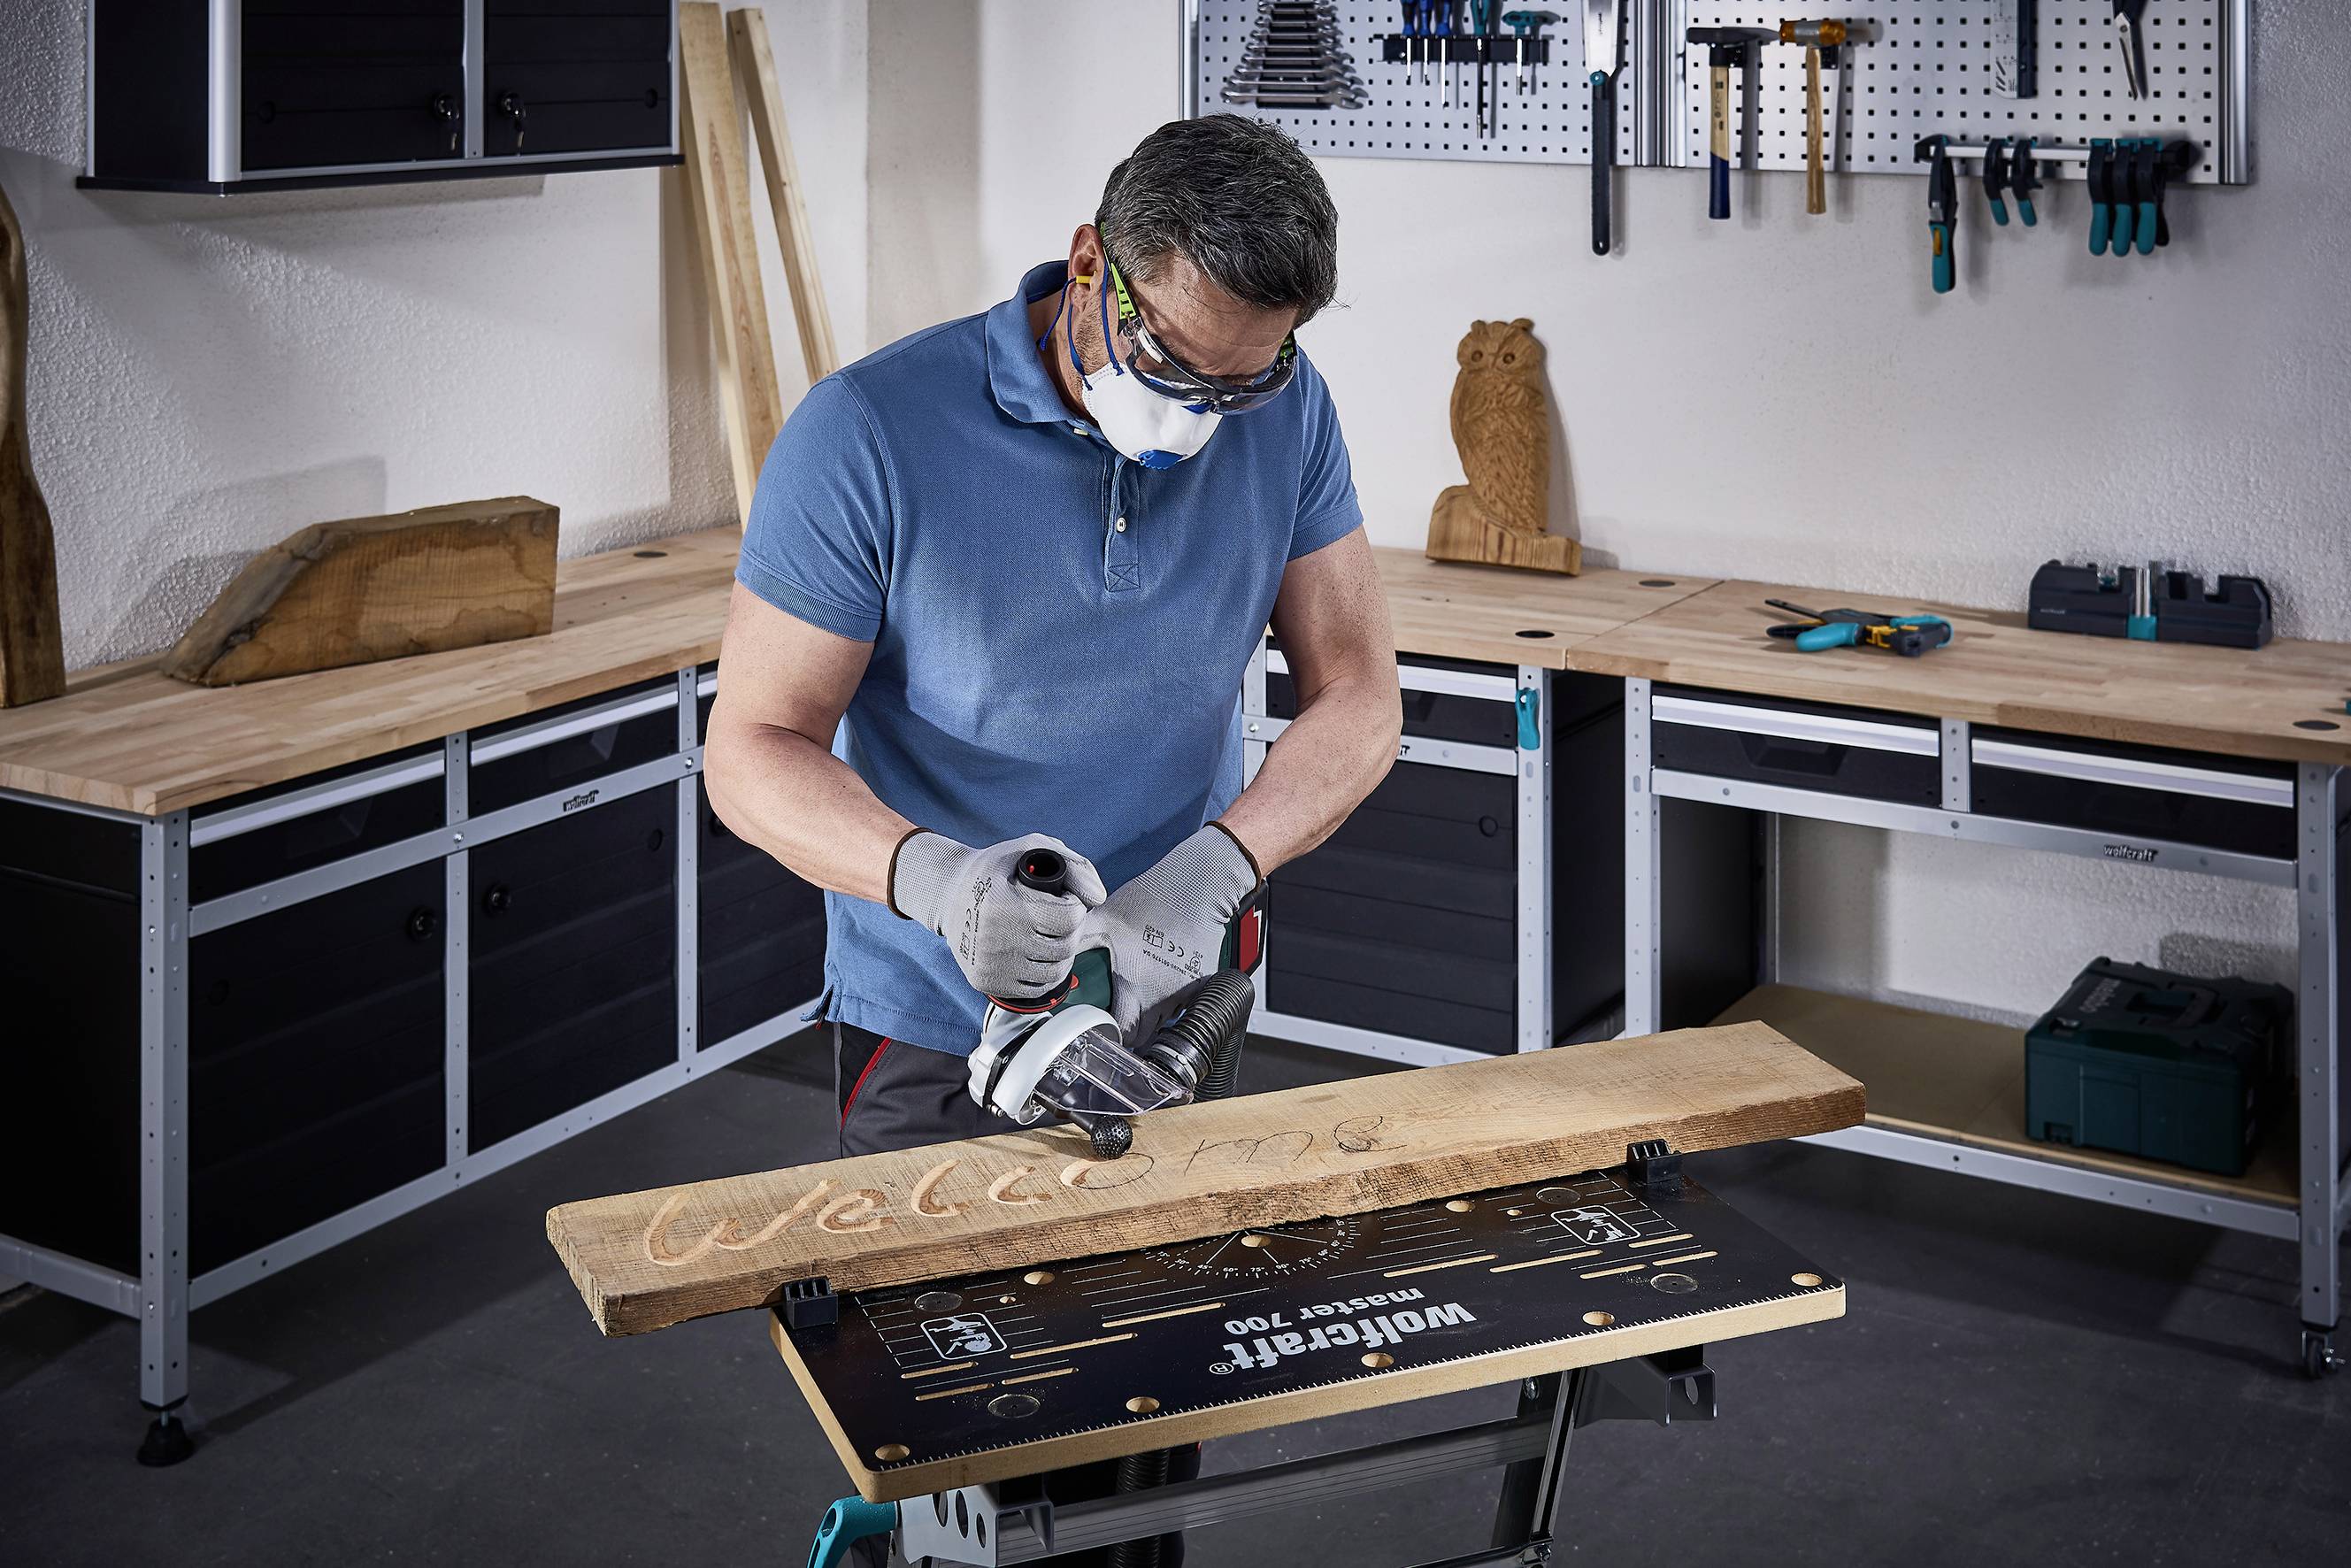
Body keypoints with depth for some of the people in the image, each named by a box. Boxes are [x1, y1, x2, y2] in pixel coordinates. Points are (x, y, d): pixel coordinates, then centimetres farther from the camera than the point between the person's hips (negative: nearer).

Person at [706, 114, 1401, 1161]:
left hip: (1179, 1004, 4)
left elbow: (1356, 697, -5)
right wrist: (933, 877, -36)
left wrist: (1215, 866, -24)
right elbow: (754, 749, -17)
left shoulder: (1285, 412, -6)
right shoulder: (868, 434, -19)